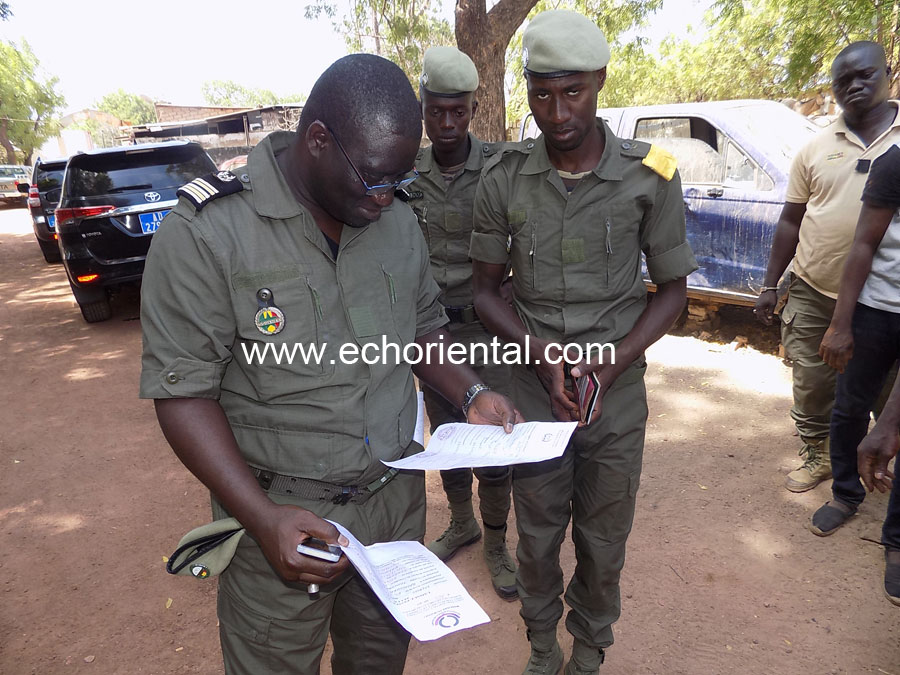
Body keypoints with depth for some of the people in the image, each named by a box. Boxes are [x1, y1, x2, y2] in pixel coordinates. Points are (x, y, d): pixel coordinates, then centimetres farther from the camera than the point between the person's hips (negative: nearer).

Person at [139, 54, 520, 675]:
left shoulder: (398, 221, 1)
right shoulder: (206, 232, -18)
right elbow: (184, 392, -17)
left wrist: (472, 394, -6)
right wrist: (263, 517, -25)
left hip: (397, 499, 5)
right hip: (280, 518, -4)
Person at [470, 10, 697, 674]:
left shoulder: (650, 176, -8)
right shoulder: (503, 179, -6)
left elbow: (672, 288, -1)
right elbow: (487, 288, 1)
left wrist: (612, 362, -16)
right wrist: (543, 353, -16)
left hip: (617, 394, 0)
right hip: (534, 389, 1)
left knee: (603, 540, 16)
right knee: (538, 535, 16)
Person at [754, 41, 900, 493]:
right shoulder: (817, 148, 5)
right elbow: (791, 221, 9)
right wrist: (770, 286, 7)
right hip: (814, 294, 2)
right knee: (812, 386, 10)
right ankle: (817, 457, 30)